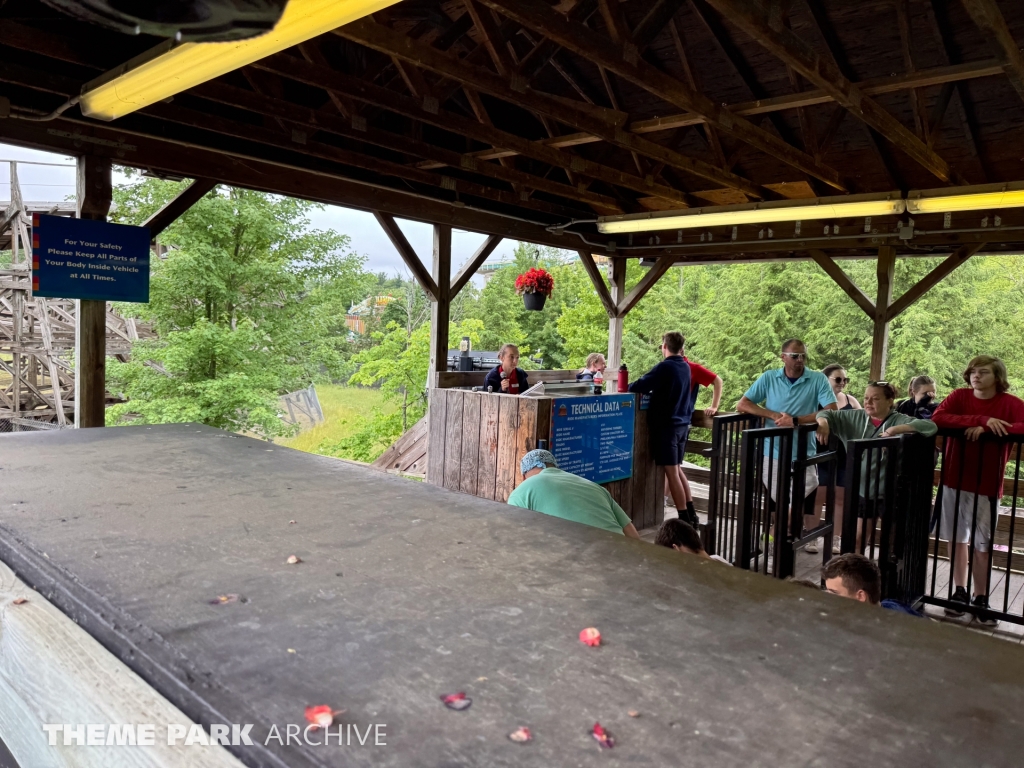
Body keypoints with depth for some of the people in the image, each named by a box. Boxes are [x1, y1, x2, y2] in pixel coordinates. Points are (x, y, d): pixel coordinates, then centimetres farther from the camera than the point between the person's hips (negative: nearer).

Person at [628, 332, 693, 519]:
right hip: (682, 424, 8)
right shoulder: (685, 367, 10)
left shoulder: (664, 367, -15)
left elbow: (638, 387, -16)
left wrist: (627, 388, 4)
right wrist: (649, 391, 12)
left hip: (666, 425, -8)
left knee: (671, 472, -4)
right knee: (676, 469, 18)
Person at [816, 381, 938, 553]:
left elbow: (931, 427, -25)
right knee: (856, 539, 15)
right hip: (862, 491, 4)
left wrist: (895, 430, -36)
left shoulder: (899, 420, -12)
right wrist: (823, 422, -14)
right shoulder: (855, 417, 1)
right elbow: (828, 414, 9)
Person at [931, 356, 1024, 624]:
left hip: (986, 484, -2)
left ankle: (981, 598, 19)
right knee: (957, 539, 11)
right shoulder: (959, 396, 0)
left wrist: (985, 429, -25)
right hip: (954, 480, 2)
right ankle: (960, 591, 24)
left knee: (982, 545, 6)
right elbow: (937, 419, -18)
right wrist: (982, 420, -24)